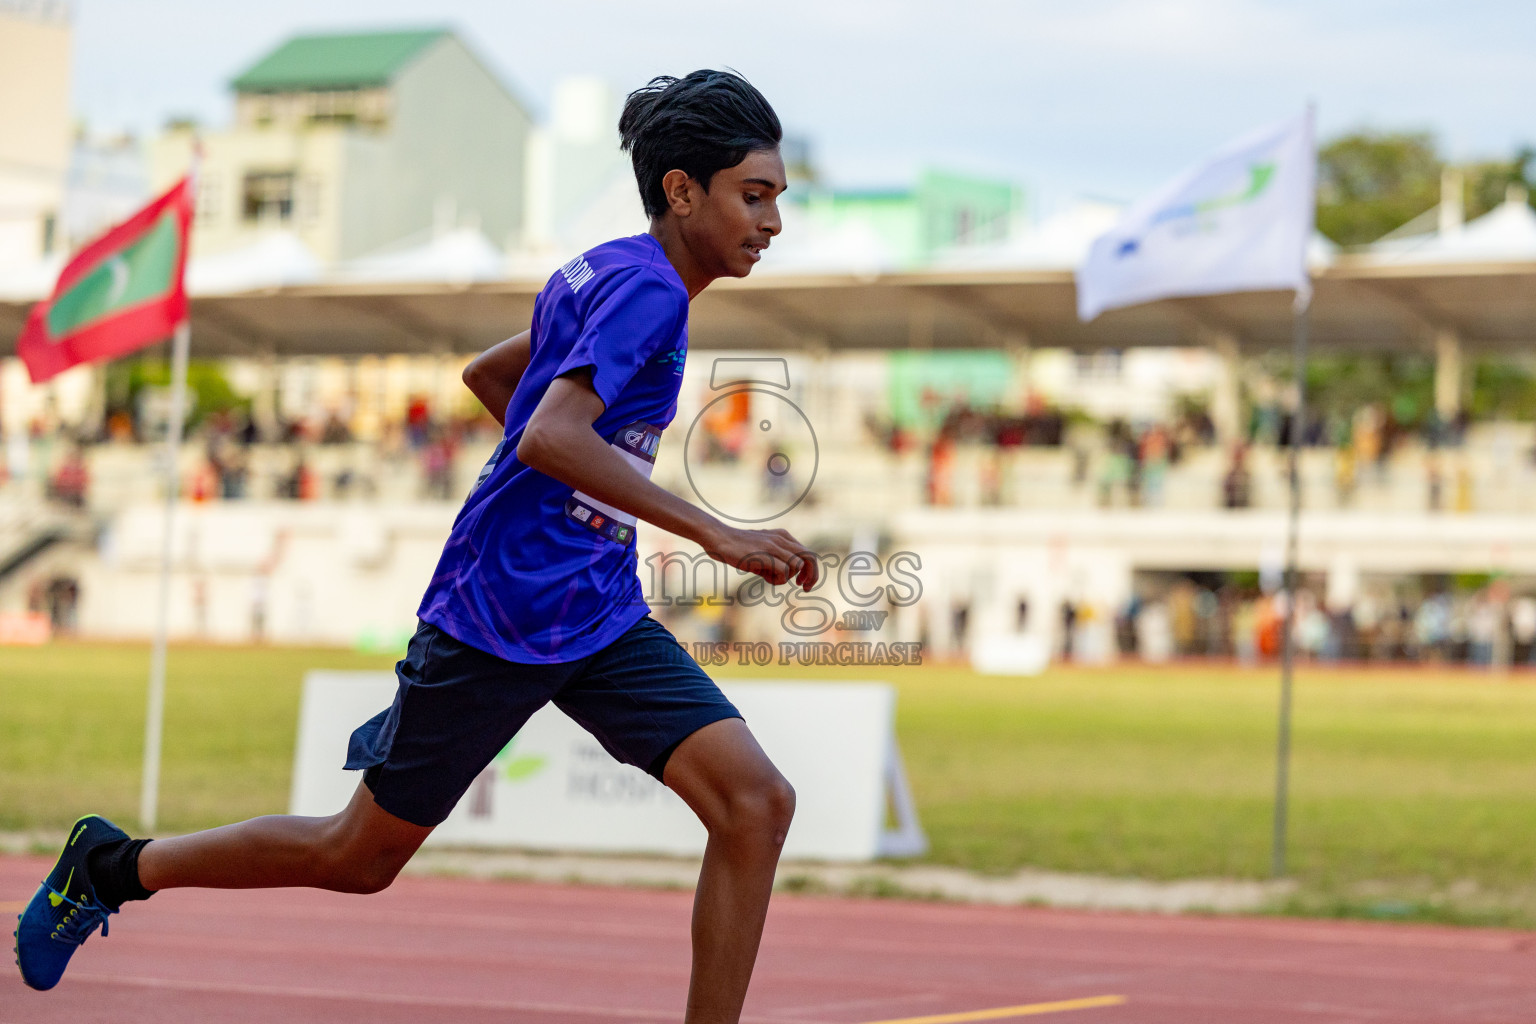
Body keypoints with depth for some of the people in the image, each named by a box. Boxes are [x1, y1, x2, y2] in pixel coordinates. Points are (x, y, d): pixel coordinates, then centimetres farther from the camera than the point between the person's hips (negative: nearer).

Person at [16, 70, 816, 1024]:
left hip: (603, 617, 9)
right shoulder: (645, 289, -17)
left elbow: (487, 373, 26)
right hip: (496, 615, -8)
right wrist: (715, 533, -34)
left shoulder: (616, 278, 11)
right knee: (359, 858, 8)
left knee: (756, 800, -11)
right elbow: (548, 436, -34)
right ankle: (113, 865, 29)